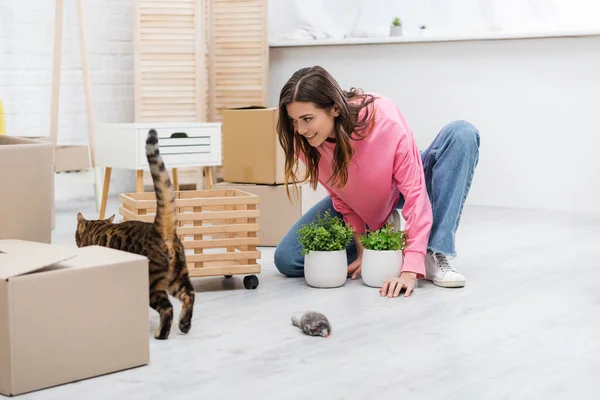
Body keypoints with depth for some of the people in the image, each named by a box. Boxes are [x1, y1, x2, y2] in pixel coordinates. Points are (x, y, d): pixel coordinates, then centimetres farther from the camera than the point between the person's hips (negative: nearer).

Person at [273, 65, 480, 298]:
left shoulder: (385, 120, -37)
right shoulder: (303, 142, -25)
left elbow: (415, 191, -35)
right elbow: (340, 196, -9)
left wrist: (410, 270, -41)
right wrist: (362, 248, -14)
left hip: (402, 191, -2)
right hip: (357, 206, 2)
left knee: (462, 134, -31)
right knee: (286, 260, -15)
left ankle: (436, 255, -28)